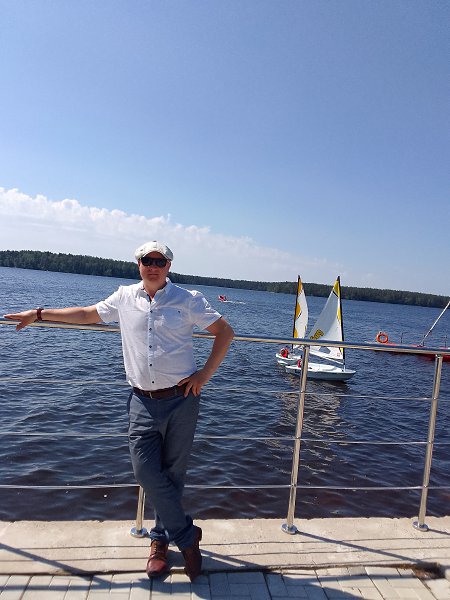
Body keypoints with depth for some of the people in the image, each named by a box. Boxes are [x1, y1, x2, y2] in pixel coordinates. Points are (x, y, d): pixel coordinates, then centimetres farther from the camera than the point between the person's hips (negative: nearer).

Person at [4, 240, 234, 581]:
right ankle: (187, 535, 16)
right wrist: (38, 314, 20)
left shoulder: (188, 299, -1)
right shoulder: (125, 297, 7)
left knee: (173, 474, 9)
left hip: (181, 400, -2)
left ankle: (162, 537, 32)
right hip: (143, 401, 2)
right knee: (146, 471, -5)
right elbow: (86, 314, 19)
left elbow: (225, 331, 2)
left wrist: (205, 374, -5)